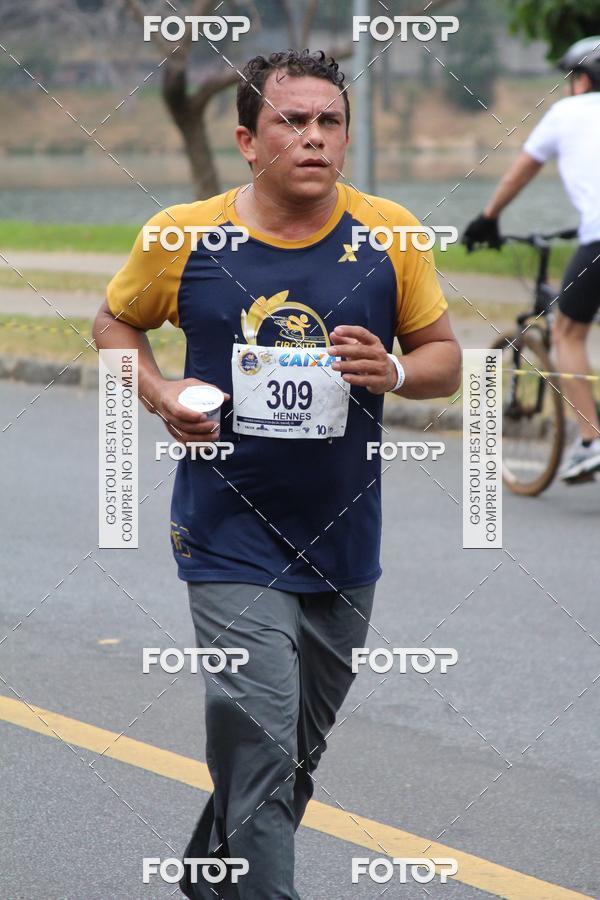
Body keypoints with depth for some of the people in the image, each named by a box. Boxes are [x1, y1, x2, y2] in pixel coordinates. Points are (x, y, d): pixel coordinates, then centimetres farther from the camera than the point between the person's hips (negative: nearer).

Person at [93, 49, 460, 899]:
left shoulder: (391, 236, -3)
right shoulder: (184, 237, -7)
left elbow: (445, 357, 6)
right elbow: (116, 319, 11)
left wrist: (393, 373, -16)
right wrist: (160, 395, -7)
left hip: (343, 546, 4)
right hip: (231, 543, -3)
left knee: (296, 757, 19)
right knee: (260, 751, -16)